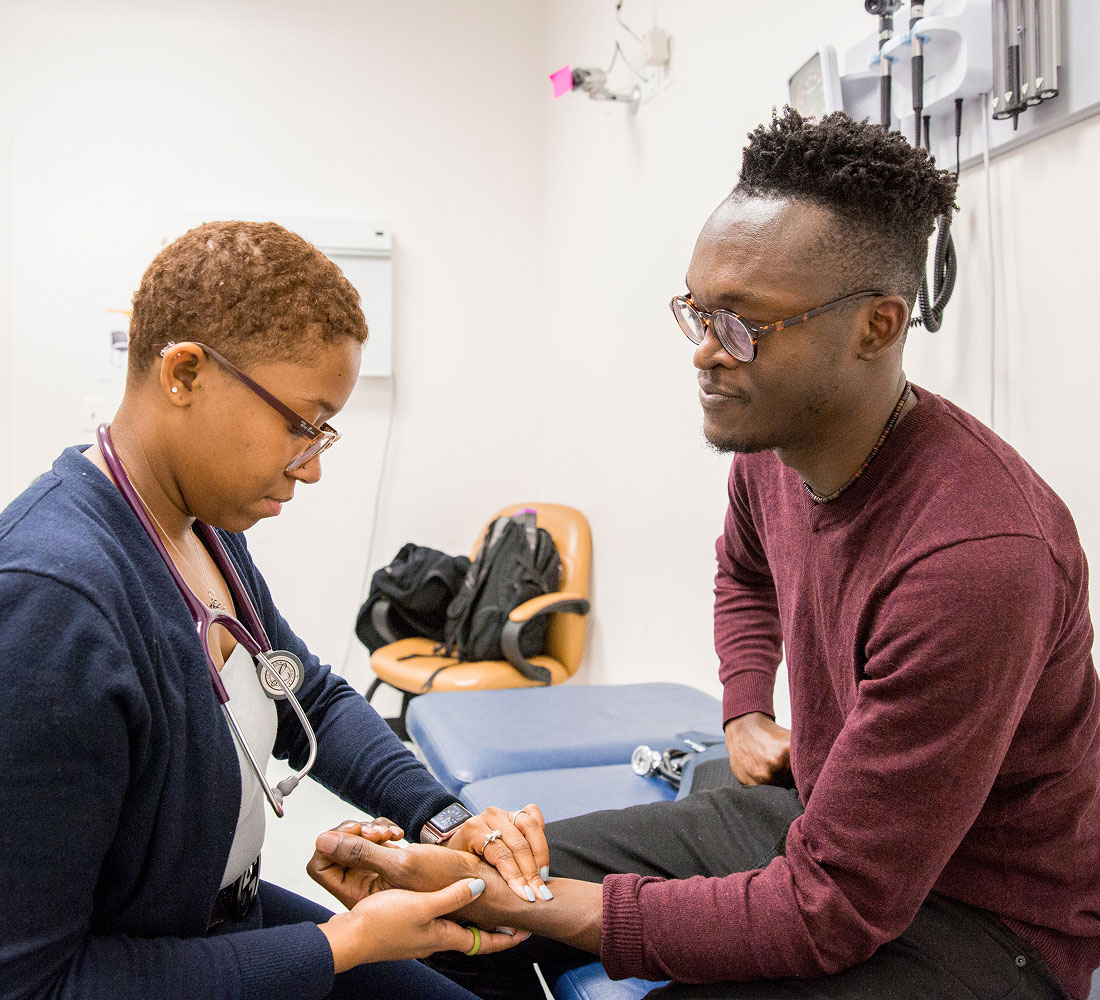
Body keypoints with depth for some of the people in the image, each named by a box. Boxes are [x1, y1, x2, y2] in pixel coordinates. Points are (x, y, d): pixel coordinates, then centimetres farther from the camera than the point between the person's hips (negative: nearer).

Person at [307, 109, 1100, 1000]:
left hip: (976, 917, -6)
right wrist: (747, 711, 5)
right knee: (465, 893, 2)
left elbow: (832, 914, -27)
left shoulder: (977, 558, -32)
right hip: (811, 810, 7)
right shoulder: (772, 441, -7)